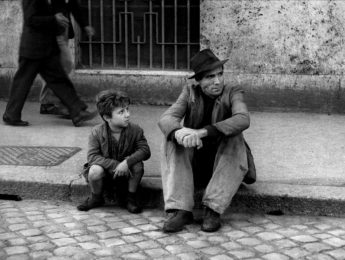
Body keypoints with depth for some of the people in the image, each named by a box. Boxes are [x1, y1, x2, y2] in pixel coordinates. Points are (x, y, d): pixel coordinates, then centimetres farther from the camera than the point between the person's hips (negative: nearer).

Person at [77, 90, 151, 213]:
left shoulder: (135, 130, -13)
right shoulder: (97, 132, -15)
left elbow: (145, 151, -20)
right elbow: (92, 157, -21)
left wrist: (127, 162, -37)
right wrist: (115, 165, -33)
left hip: (125, 172, 1)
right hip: (106, 172, -1)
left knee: (138, 165, -29)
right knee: (95, 170, -33)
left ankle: (130, 198, -2)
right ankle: (96, 199, 1)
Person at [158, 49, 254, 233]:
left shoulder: (233, 94, -6)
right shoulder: (190, 93, 0)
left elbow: (243, 120, -29)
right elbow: (165, 118, -16)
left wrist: (203, 132, -42)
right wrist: (179, 131, -42)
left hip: (224, 165, -1)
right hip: (192, 165, 2)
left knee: (235, 138, -29)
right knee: (171, 138, -23)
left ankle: (213, 209, -31)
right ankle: (180, 210, -31)